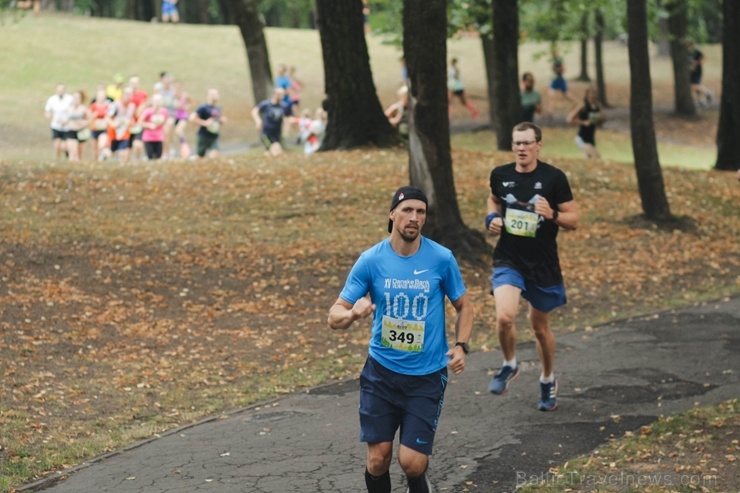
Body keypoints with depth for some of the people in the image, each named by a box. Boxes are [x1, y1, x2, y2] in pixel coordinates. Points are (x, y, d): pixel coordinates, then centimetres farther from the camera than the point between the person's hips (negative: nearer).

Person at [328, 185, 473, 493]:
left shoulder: (442, 259, -7)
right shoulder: (371, 260, -6)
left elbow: (464, 306, 8)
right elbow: (334, 317, -5)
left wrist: (461, 345, -9)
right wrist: (353, 313, -29)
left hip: (427, 376, -1)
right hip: (381, 372, 1)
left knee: (412, 462, -7)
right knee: (377, 459, 1)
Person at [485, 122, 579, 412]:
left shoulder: (553, 178, -9)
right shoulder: (500, 175, -1)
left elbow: (573, 219, -5)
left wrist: (552, 215, -25)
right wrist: (492, 218, 1)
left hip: (543, 264, -1)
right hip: (508, 260, 1)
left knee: (540, 326, 14)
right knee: (504, 316, -23)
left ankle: (548, 382, 38)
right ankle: (509, 365, 7)